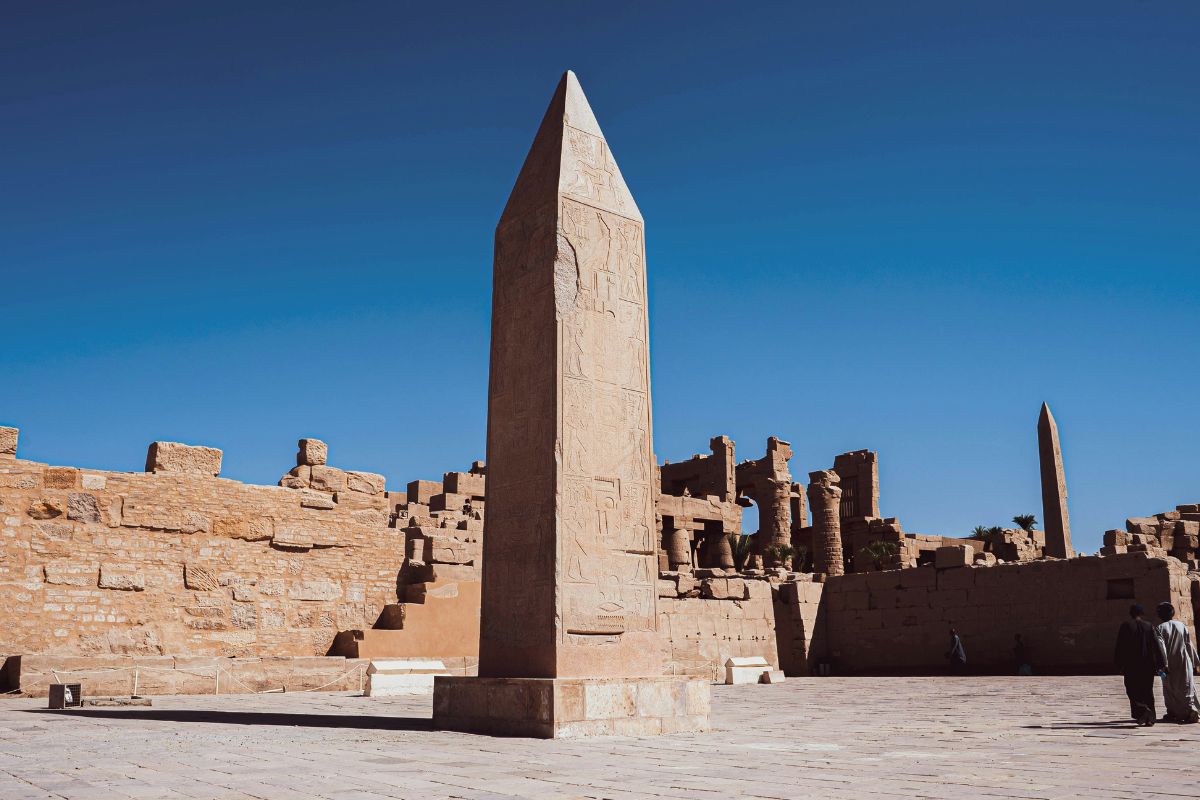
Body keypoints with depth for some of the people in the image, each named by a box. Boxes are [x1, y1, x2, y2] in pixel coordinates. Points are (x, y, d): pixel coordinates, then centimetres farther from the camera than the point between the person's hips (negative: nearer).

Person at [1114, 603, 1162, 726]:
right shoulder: (1149, 626, 2)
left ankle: (1141, 709, -22)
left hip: (1131, 665, -3)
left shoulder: (1125, 626, -4)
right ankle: (1150, 719, 10)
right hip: (1148, 664, 3)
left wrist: (1119, 665, 1)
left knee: (1132, 690, 3)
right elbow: (1156, 646, 1)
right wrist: (1160, 664, 5)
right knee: (1147, 691, 11)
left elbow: (1120, 647, -5)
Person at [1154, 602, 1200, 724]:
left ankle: (1172, 713, 11)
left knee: (1170, 690, 9)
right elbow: (1189, 645, 5)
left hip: (1170, 664, -2)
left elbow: (1161, 646, -17)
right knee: (1186, 687, 6)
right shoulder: (1182, 626, 1)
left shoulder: (1159, 629, -8)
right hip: (1184, 662, 2)